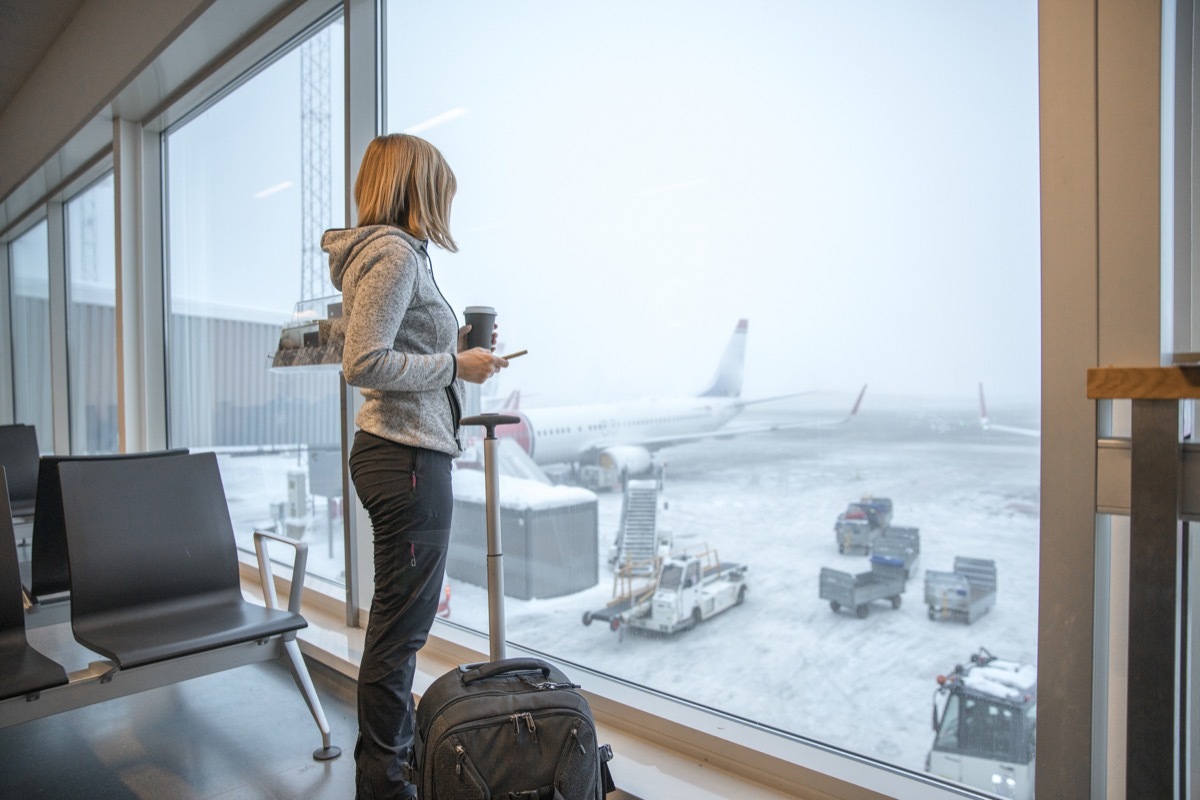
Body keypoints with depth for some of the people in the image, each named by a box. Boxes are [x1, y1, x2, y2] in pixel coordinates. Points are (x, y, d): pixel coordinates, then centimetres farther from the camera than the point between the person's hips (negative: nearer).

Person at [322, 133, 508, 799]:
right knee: (402, 625, 0)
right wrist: (455, 365, -13)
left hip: (400, 451, 11)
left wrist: (453, 344, 15)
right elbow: (364, 364, -21)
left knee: (402, 618, 19)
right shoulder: (395, 251, -12)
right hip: (409, 454, -11)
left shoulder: (389, 251, 19)